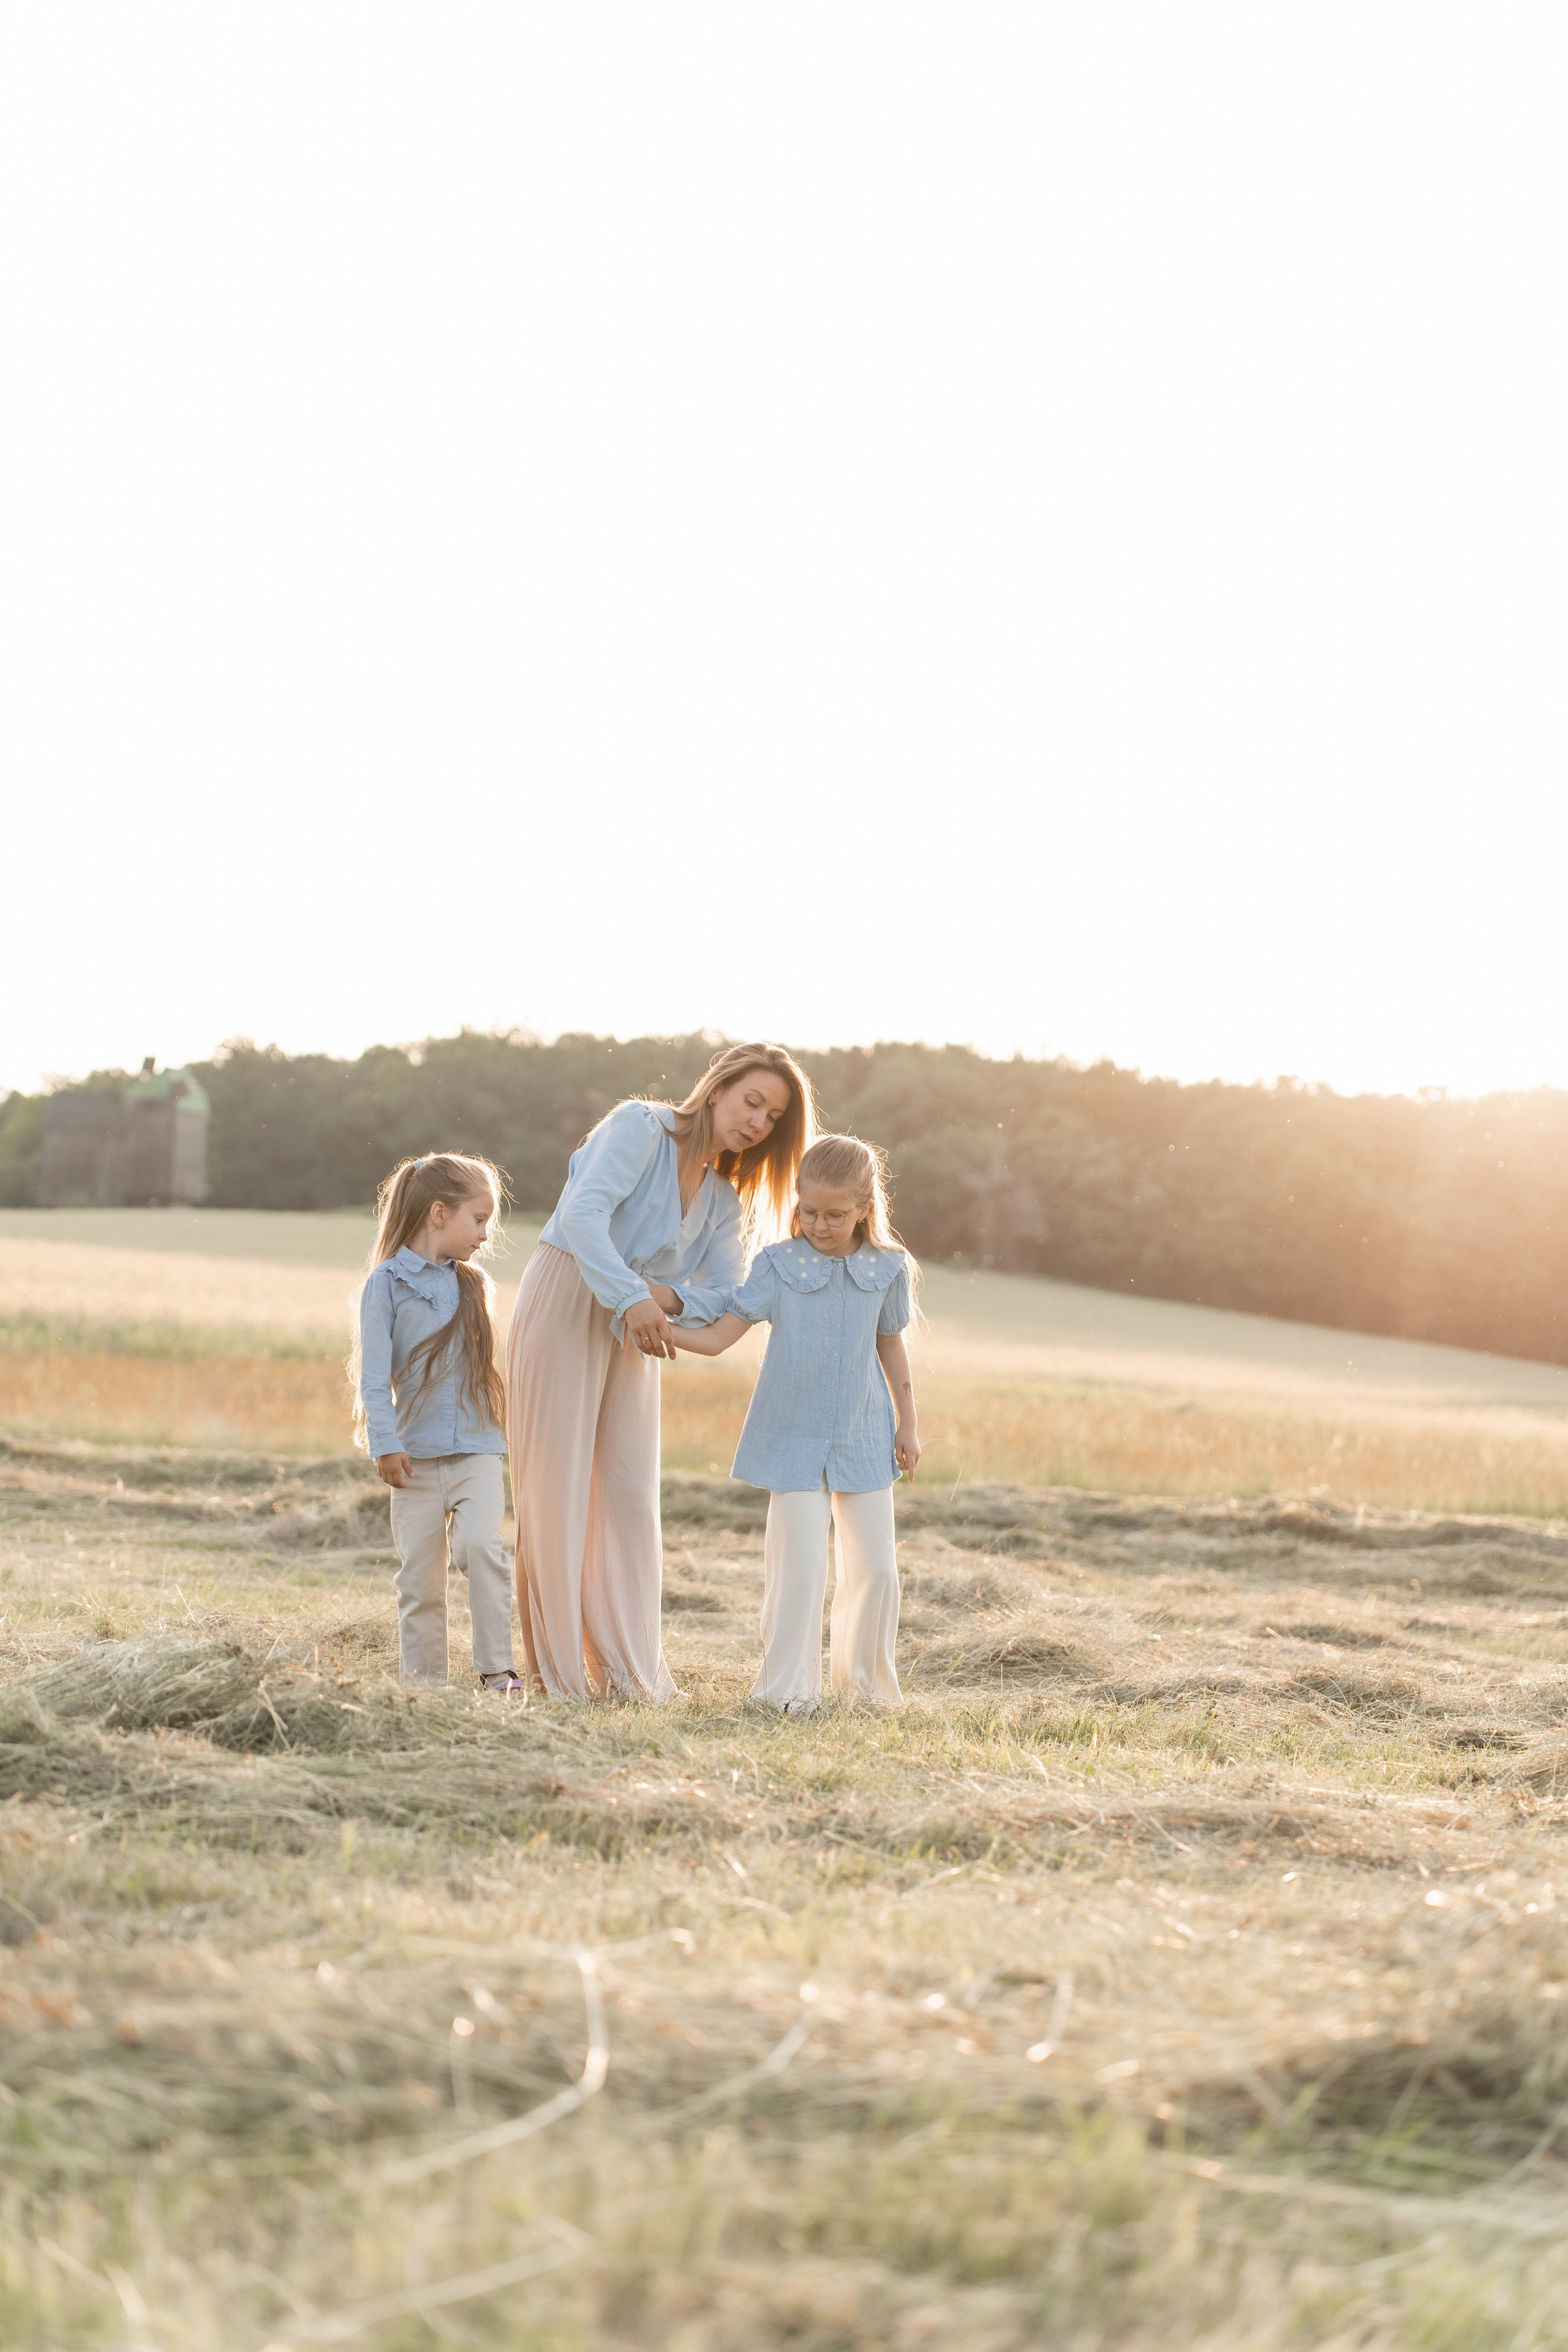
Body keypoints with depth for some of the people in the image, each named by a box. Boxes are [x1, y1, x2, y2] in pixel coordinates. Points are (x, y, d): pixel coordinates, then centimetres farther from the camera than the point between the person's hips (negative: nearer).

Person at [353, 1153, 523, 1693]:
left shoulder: (475, 1285, 13)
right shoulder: (387, 1282, -2)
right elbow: (374, 1373, -6)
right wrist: (385, 1443, -13)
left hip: (477, 1448, 2)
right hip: (416, 1454, -2)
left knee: (481, 1544, -17)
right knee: (420, 1570, 2)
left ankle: (497, 1668, -13)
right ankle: (424, 1679, 11)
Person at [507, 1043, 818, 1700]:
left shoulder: (724, 1202, 13)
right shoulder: (640, 1127, -7)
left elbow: (723, 1300, 3)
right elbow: (584, 1211, -22)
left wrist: (665, 1296, -18)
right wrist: (632, 1298, -33)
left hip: (635, 1329, 6)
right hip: (565, 1306, -6)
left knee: (630, 1492, 3)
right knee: (557, 1484, -3)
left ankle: (628, 1667, 8)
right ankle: (555, 1668, 1)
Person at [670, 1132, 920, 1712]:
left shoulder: (887, 1270, -2)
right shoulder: (778, 1265, -8)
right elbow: (718, 1337, -9)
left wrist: (906, 1424, 14)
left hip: (864, 1440, 3)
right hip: (794, 1440, -2)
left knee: (875, 1567, 5)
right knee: (800, 1565, -9)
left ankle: (866, 1682, 21)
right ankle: (787, 1687, 3)